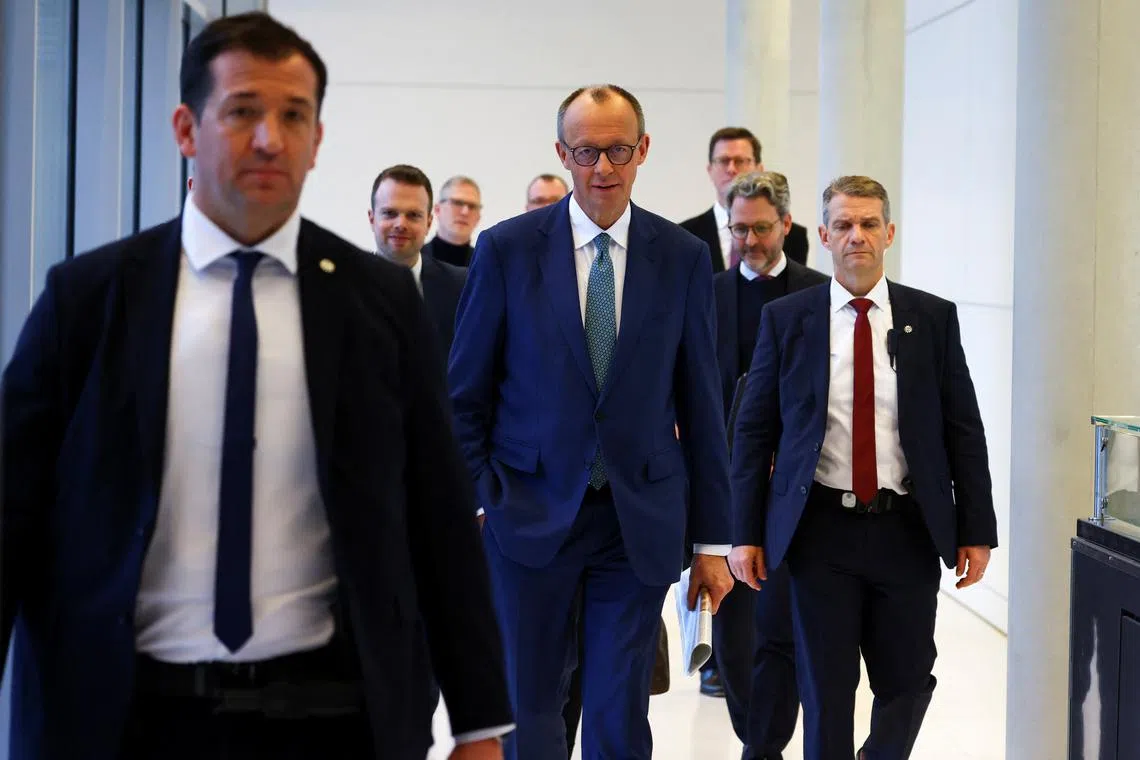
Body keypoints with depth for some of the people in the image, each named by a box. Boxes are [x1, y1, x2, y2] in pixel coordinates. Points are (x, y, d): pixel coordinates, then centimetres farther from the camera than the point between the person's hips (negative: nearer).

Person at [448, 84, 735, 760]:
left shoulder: (684, 258, 2)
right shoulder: (508, 248, -1)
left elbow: (701, 405, 5)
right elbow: (466, 396, 3)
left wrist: (712, 539, 4)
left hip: (640, 521, 1)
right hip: (530, 516, -1)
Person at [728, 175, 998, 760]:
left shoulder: (933, 318, 3)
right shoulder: (785, 319, 1)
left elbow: (964, 429, 4)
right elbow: (753, 432, 2)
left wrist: (977, 530, 0)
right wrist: (746, 533, -2)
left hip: (908, 530, 1)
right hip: (821, 530, -1)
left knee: (907, 683, 9)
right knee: (825, 690, 4)